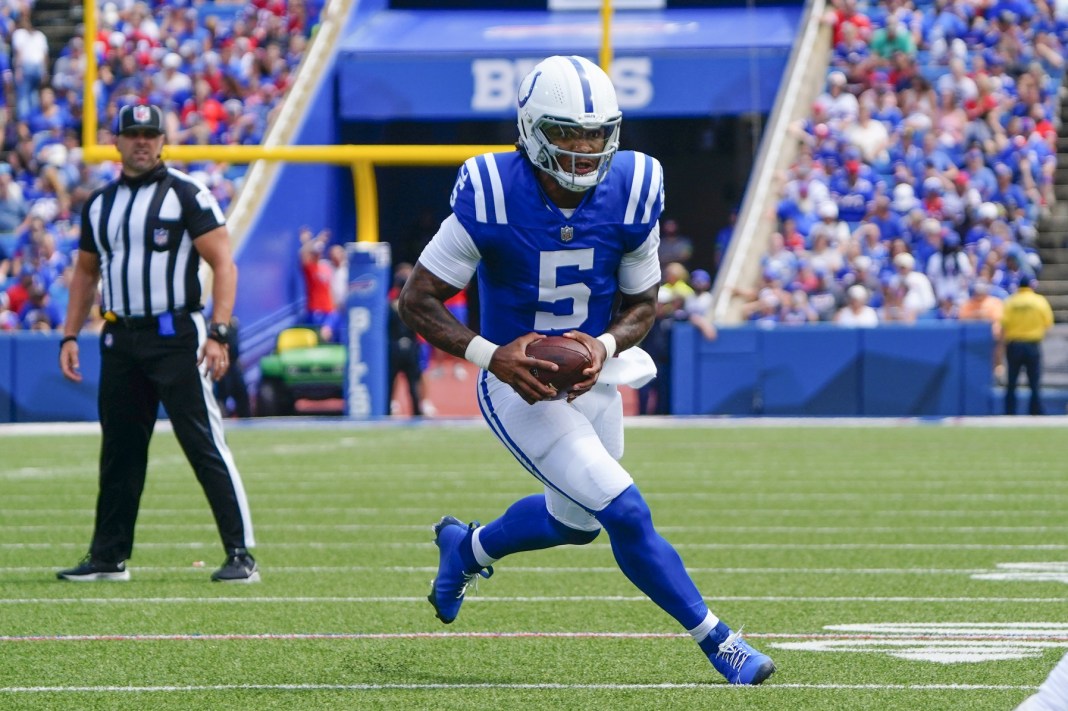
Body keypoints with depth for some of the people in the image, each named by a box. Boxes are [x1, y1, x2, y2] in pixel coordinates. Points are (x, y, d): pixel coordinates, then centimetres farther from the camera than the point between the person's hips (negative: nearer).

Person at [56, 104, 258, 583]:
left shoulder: (187, 195, -4)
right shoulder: (100, 204, 14)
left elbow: (223, 265, -8)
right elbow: (86, 273, 23)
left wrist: (218, 334, -18)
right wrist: (70, 336, 12)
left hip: (176, 337, -6)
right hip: (120, 341, 6)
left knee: (205, 445, -9)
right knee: (118, 450, 11)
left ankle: (240, 555, -9)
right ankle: (109, 557, 19)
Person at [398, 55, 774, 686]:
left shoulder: (631, 191, -13)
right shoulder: (493, 196, -24)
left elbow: (643, 302, 0)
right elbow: (418, 300, -17)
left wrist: (606, 346, -21)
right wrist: (489, 355, -31)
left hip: (592, 380, 6)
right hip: (520, 384, -6)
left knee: (574, 521, 24)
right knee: (627, 515, -15)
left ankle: (465, 548, 52)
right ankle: (716, 641, 0)